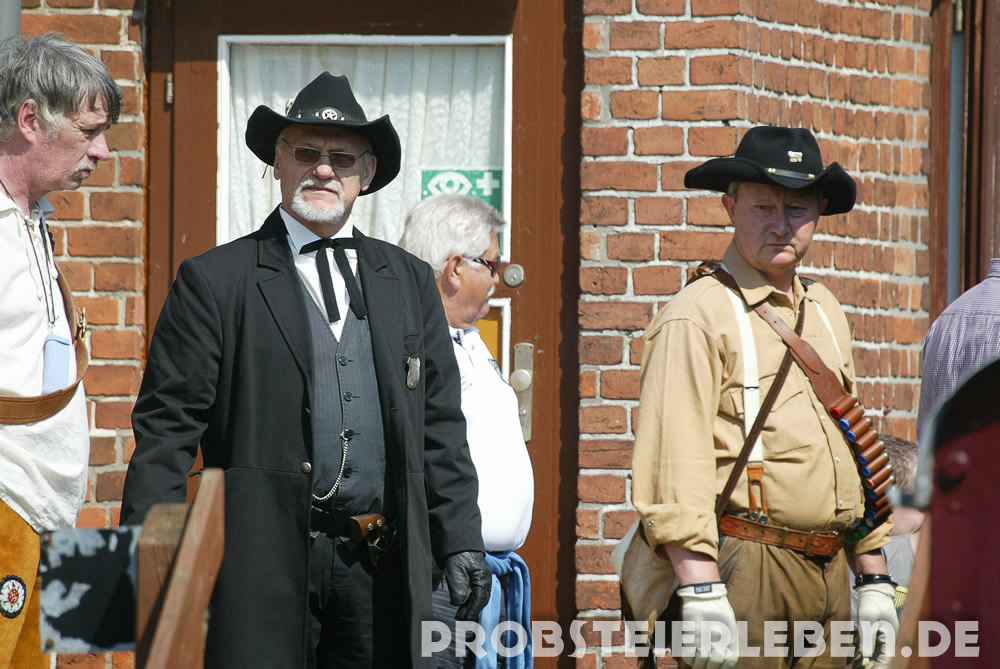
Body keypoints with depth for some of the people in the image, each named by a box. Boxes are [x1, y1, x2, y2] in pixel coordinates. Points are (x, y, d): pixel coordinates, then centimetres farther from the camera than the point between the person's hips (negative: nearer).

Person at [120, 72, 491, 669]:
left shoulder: (410, 281, 16)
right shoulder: (215, 280, 3)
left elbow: (440, 425, 16)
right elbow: (167, 428, -2)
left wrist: (459, 540, 8)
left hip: (382, 568, 4)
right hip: (264, 563, -3)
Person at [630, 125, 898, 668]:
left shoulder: (826, 312, 18)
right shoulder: (700, 314, -7)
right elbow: (675, 461, -16)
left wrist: (873, 577, 18)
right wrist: (700, 591, -23)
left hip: (827, 576, 7)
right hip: (745, 571, -7)